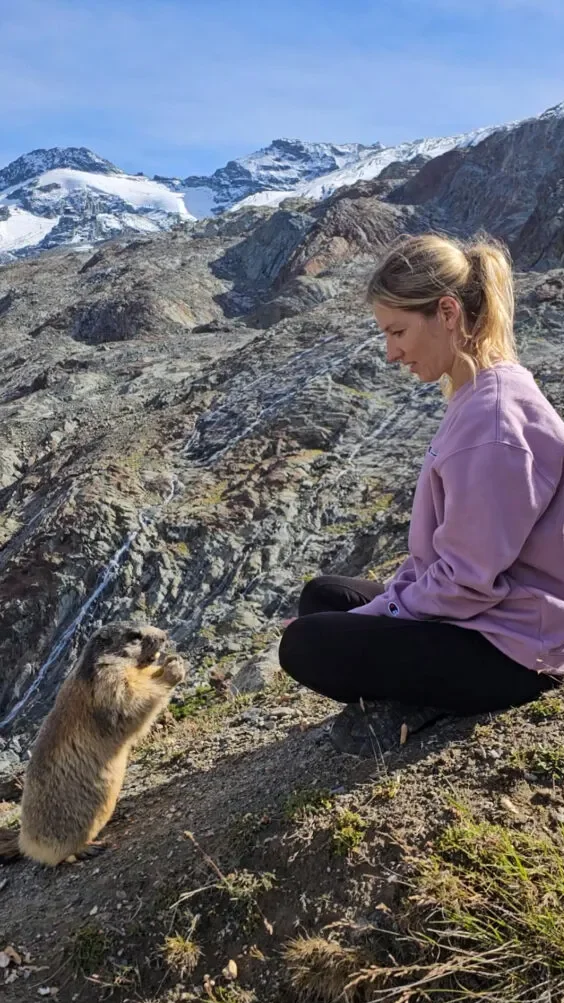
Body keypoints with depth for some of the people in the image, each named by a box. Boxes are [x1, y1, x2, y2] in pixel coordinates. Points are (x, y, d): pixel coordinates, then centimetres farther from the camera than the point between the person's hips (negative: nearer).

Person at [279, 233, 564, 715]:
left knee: (305, 644, -14)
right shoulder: (481, 395, 4)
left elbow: (469, 580, -23)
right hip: (480, 609, 10)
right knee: (322, 597, 14)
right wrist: (384, 604, 4)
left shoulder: (490, 420, -27)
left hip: (509, 645, -10)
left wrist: (372, 616, -11)